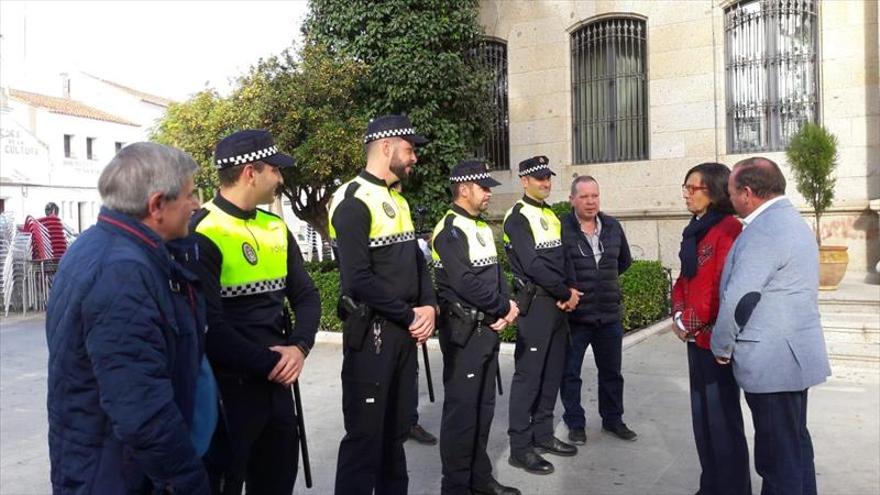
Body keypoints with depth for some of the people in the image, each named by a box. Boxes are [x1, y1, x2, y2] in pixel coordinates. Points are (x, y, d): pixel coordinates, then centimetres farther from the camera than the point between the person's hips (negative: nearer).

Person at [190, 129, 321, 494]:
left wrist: (299, 347, -10)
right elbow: (210, 327, -21)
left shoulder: (275, 226, 8)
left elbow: (306, 295, 7)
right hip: (227, 387, -7)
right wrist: (270, 362, -17)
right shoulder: (203, 234, -15)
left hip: (278, 383, 7)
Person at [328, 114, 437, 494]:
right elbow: (358, 280, -23)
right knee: (366, 434, 0)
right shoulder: (353, 201, -15)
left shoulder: (398, 200, 14)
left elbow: (416, 260, 14)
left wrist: (429, 307, -4)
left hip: (405, 331, 9)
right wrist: (410, 315, -15)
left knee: (397, 429, 19)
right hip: (372, 333, -8)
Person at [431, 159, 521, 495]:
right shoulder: (450, 229, -13)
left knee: (484, 405, 15)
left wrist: (507, 306, -4)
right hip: (464, 330, -9)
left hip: (489, 327, 9)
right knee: (461, 408, -2)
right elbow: (466, 282, -22)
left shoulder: (482, 227, 15)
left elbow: (495, 271, 14)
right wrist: (503, 308, -11)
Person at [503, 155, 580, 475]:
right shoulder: (518, 217, -10)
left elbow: (563, 256, 13)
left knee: (553, 372, 13)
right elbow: (533, 265, -18)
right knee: (528, 375, -5)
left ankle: (543, 435, 25)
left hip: (559, 303, 8)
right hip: (535, 303, -8)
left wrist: (571, 290, -4)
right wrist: (566, 292, -12)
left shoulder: (551, 215, 16)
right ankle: (520, 448, 2)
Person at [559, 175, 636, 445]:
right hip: (574, 314, -4)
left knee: (611, 371, 17)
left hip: (609, 314, 5)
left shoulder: (613, 226, 4)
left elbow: (624, 260, 19)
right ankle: (575, 423, 24)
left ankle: (612, 419, 34)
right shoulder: (561, 228, -14)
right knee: (570, 372, 7)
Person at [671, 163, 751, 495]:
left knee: (722, 416, 2)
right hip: (696, 337, 9)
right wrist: (679, 315, 2)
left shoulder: (729, 229, -14)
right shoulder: (695, 229, 14)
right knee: (702, 414, 16)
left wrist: (695, 324, -11)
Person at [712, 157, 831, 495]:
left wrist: (722, 348, -7)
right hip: (795, 356, 10)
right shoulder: (791, 220, 14)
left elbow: (736, 299, -23)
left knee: (778, 457, 0)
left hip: (771, 362, -10)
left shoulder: (764, 231, -20)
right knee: (796, 443, 21)